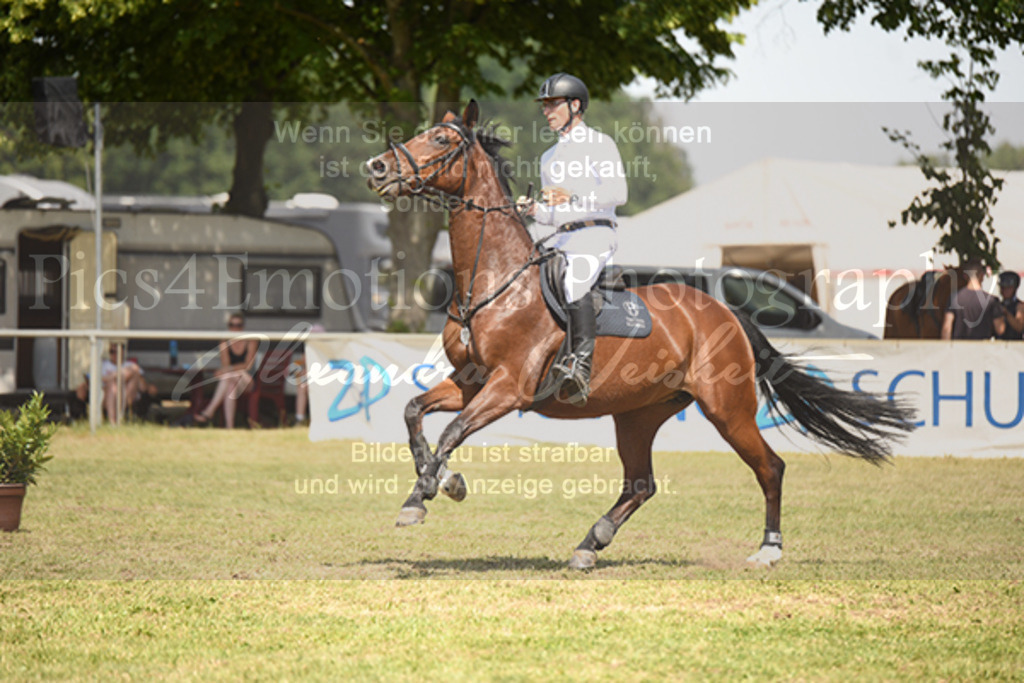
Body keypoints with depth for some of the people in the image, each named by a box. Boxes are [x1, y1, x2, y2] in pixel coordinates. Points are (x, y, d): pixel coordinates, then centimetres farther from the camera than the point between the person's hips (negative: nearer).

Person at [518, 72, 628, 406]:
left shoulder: (600, 144, 3)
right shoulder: (550, 157, 25)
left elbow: (618, 191, -11)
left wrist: (573, 197, -24)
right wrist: (534, 210, 5)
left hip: (595, 234, -9)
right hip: (562, 241, 9)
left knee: (574, 283, -32)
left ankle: (582, 366, -42)